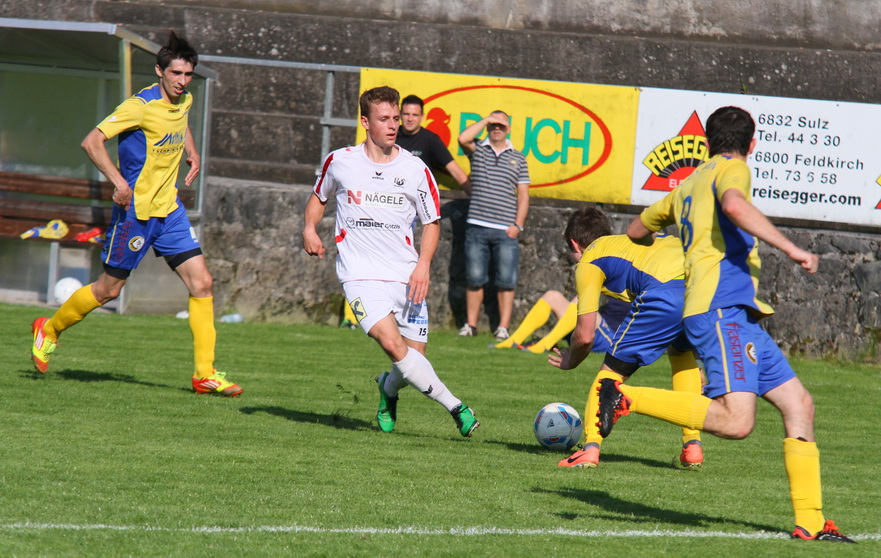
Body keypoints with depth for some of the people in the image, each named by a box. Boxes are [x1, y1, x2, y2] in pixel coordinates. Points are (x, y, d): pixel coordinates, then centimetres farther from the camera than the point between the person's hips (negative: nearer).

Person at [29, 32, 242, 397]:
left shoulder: (184, 101, 6)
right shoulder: (141, 106, -18)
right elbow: (92, 142, -20)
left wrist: (192, 154, 16)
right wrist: (118, 181, -28)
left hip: (169, 210, 7)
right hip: (135, 211, -7)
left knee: (201, 283, -4)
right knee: (109, 289, 3)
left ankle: (205, 374, -2)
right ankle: (49, 329, 28)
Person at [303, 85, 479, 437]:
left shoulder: (415, 169, 2)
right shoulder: (340, 161, 3)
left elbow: (432, 222, 10)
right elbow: (319, 196, 22)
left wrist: (423, 265, -5)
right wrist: (310, 228, 3)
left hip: (406, 275, 2)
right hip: (361, 274, -2)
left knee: (414, 353, -1)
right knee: (393, 344, -22)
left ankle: (389, 389, 35)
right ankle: (455, 407, -20)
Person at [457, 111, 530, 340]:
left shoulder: (518, 158, 12)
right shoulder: (478, 150, 10)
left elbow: (523, 195, 10)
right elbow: (463, 138, -14)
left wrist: (518, 224, -1)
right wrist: (486, 120, -5)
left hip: (506, 230, 0)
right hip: (477, 228, 0)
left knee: (506, 281, -2)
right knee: (475, 279, 3)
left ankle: (503, 327, 2)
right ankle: (470, 325, 10)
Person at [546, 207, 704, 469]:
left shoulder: (589, 260, 22)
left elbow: (585, 336, 16)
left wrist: (570, 361, 39)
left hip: (665, 291, -6)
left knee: (612, 370, 12)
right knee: (683, 355, 32)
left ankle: (590, 448, 0)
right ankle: (692, 447, 24)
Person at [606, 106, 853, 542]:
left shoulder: (688, 186, 26)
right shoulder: (731, 168, 2)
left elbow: (637, 230, 39)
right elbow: (734, 203, -22)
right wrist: (789, 248, -20)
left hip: (739, 316, 10)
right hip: (723, 307, -10)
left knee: (798, 404, 7)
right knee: (735, 421, -24)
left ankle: (809, 522, 2)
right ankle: (626, 398, -18)